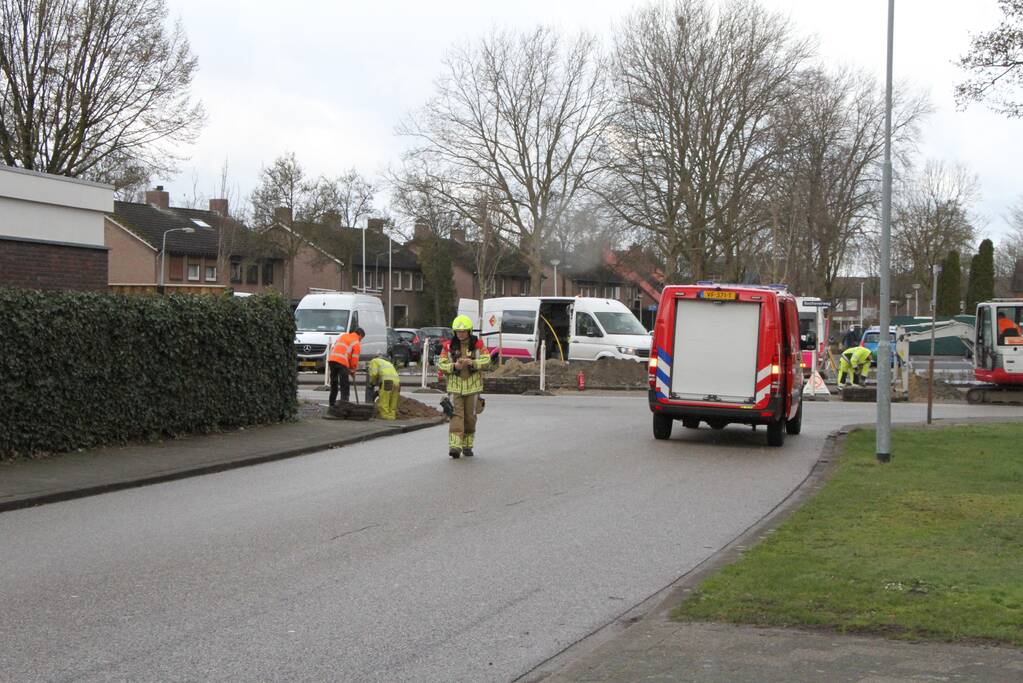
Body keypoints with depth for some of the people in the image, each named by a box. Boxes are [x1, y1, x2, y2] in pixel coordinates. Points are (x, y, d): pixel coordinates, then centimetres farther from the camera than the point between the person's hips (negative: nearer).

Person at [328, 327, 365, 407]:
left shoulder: (342, 336, 24)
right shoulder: (356, 342, 6)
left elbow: (333, 348, 21)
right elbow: (355, 358, 2)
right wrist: (353, 371, 15)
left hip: (332, 359, 6)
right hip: (342, 362, -6)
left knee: (334, 383, 15)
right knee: (345, 385, -1)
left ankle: (332, 404, 19)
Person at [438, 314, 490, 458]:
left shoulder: (478, 345, 2)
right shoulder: (449, 346, 2)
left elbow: (487, 361, -7)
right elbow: (441, 364, 0)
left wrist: (472, 362, -23)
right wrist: (454, 366, -17)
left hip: (472, 387, 1)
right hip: (455, 387, -1)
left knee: (470, 418, 8)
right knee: (456, 416, -12)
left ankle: (467, 446, 21)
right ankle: (454, 446, -19)